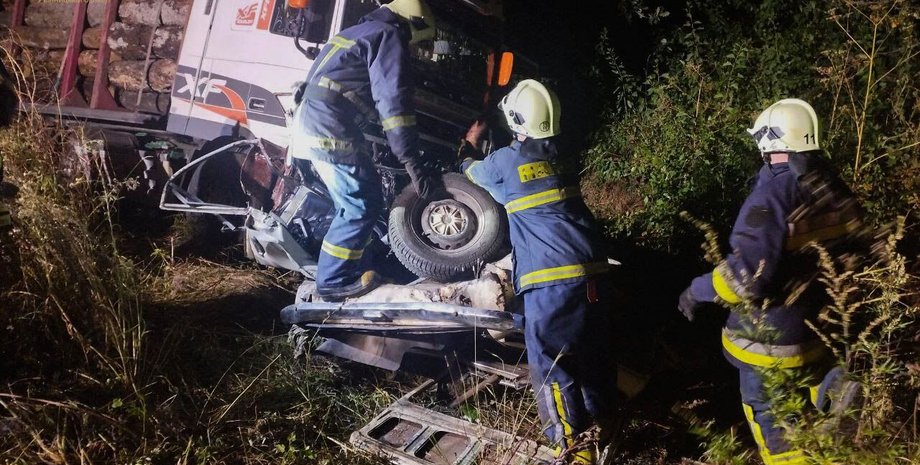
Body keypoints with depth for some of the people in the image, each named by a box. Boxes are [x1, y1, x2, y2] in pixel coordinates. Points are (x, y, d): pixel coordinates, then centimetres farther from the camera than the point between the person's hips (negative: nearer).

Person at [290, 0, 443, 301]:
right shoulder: (389, 36, -3)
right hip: (330, 130, -10)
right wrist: (413, 165, -20)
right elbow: (393, 102, -16)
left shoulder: (360, 32, 27)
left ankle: (355, 269, 24)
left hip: (309, 124, 10)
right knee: (363, 206, -5)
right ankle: (334, 282, 0)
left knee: (352, 204, 17)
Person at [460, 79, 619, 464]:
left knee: (549, 361, -2)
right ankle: (602, 416, 36)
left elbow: (471, 171, 22)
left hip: (551, 276, -7)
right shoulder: (560, 156, 15)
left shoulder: (505, 161, -1)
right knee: (592, 348, 20)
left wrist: (470, 143, 45)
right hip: (592, 267, 7)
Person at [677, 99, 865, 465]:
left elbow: (746, 273, -30)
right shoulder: (835, 190, -1)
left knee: (770, 418, 10)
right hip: (821, 324, 7)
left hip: (773, 335, -7)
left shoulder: (773, 195, -24)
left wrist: (698, 291, -15)